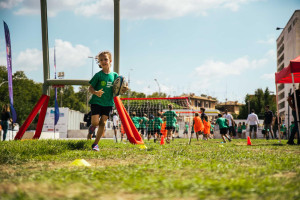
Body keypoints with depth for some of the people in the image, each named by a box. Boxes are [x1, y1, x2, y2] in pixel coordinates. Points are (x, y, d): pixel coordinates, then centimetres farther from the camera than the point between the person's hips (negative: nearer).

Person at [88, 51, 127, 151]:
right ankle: (93, 126, 27)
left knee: (103, 123, -3)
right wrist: (95, 92, -25)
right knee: (95, 122, -12)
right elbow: (90, 88, -5)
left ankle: (95, 143, 9)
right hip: (96, 101, -3)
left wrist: (123, 89, -12)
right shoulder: (98, 75, -6)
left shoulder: (114, 75, 3)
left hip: (108, 103, 3)